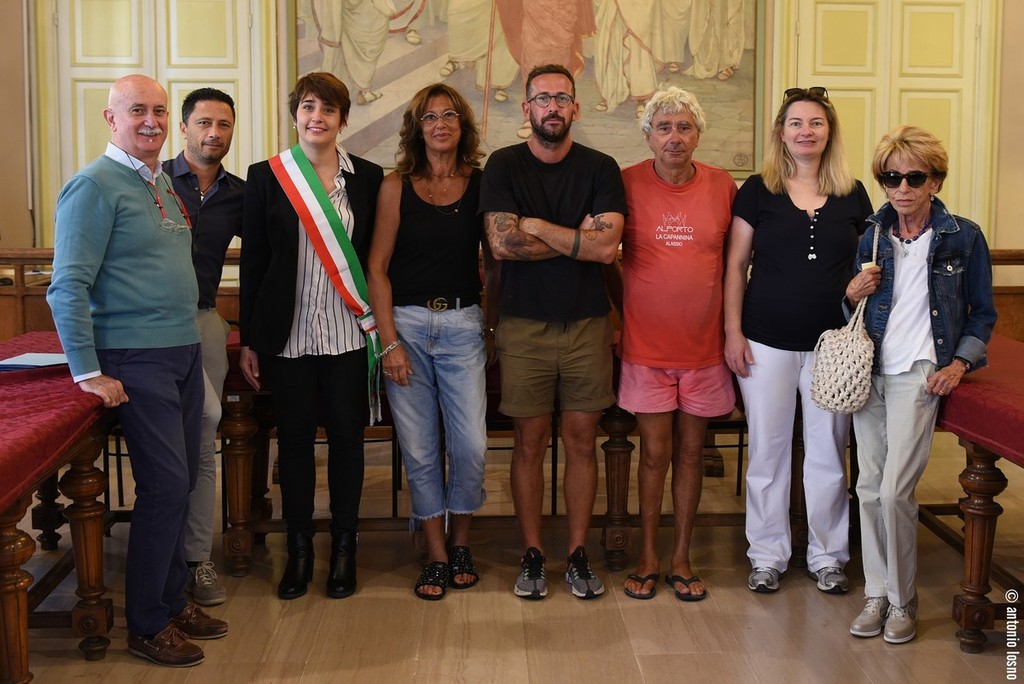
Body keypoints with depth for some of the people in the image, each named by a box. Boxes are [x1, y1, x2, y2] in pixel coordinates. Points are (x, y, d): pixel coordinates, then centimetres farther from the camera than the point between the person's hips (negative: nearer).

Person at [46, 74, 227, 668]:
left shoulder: (164, 183, 14)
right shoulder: (95, 186, -11)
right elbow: (68, 287, -15)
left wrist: (191, 334, 15)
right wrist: (88, 371, -17)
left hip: (184, 351, 8)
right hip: (137, 359, -8)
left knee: (180, 482, 12)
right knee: (166, 485, -7)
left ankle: (173, 600, 26)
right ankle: (147, 624, 7)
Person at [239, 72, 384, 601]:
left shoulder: (368, 177, 4)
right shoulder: (266, 177, 2)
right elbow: (252, 262, 3)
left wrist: (380, 326, 2)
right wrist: (249, 340, 1)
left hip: (348, 333, 0)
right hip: (288, 334, 0)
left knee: (346, 435, 6)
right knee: (294, 437, 7)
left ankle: (344, 547, 20)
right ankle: (299, 548, 20)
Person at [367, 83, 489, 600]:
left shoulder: (482, 183, 4)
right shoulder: (397, 186, 1)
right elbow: (377, 268, 0)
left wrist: (491, 315, -3)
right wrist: (389, 341, -6)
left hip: (463, 324, 1)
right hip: (406, 323, 0)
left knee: (470, 444, -4)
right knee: (419, 448, 3)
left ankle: (460, 543, 20)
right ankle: (437, 555, 17)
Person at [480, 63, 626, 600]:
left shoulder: (601, 169, 3)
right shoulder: (503, 166, 1)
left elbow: (607, 246, -12)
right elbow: (501, 244, -13)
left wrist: (537, 226, -10)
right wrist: (577, 238, -9)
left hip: (587, 324, 1)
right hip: (524, 325, -1)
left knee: (582, 440, 7)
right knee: (530, 441, 5)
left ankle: (578, 555, 19)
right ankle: (532, 555, 18)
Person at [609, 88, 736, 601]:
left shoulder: (722, 187, 1)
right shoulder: (627, 184, -5)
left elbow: (735, 259, 10)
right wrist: (623, 309, 3)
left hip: (704, 345, 2)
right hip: (646, 345, -2)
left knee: (690, 452, 10)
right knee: (655, 453, 2)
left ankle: (682, 559, 22)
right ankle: (649, 558, 18)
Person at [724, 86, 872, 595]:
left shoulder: (852, 195, 6)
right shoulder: (757, 191, 0)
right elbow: (735, 265, 1)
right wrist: (733, 333, -5)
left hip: (832, 344, 2)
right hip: (767, 343, -1)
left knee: (828, 452, 9)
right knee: (768, 451, 6)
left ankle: (827, 554, 25)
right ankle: (767, 554, 21)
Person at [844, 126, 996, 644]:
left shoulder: (963, 237, 0)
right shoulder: (873, 236, 8)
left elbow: (983, 315, 6)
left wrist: (958, 364, -7)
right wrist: (853, 292, -6)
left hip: (919, 373, -4)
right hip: (869, 371, 4)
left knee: (894, 490, -11)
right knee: (869, 488, 5)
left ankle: (902, 600, 6)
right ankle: (877, 593, 18)